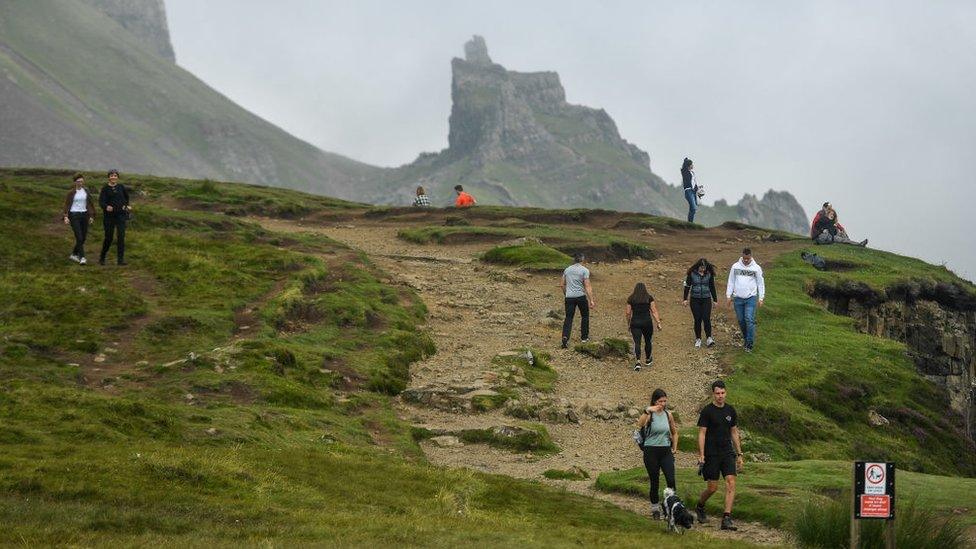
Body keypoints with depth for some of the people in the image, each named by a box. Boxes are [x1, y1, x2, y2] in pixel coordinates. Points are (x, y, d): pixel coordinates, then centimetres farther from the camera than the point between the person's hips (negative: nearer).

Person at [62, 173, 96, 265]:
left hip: (84, 215, 5)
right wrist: (65, 217, -17)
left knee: (83, 238, 8)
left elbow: (90, 204, 15)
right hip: (74, 216, -5)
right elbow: (66, 205, -6)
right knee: (79, 238, -14)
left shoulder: (86, 191, 8)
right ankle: (82, 258, -16)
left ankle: (74, 254, 26)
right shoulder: (71, 192, -4)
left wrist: (91, 216, 12)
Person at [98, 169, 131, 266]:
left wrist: (126, 205, 21)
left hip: (121, 215, 2)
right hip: (109, 216, -2)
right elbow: (101, 201, -17)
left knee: (121, 237, -9)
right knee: (108, 238, 3)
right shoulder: (105, 189, -4)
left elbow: (126, 196, 25)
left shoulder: (121, 187, 4)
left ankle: (121, 259, -7)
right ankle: (102, 257, 25)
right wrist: (106, 207, -35)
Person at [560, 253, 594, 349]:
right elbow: (587, 286, -12)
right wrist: (591, 300, -12)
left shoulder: (567, 269, 8)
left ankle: (565, 337, -18)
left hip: (569, 297, 3)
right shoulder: (584, 270, -6)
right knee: (585, 316, 18)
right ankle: (584, 337, 25)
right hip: (581, 296, -3)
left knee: (569, 317, 3)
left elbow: (562, 285, 12)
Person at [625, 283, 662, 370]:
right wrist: (658, 323, -2)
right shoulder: (649, 298, 3)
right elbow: (654, 311, -2)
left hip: (635, 323, 0)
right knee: (647, 341, 18)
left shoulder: (631, 299, 5)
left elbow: (628, 313, 5)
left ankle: (638, 361, -20)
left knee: (637, 342, -3)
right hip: (647, 322, 0)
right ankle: (648, 360, 34)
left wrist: (628, 324, 16)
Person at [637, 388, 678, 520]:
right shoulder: (650, 415, -7)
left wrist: (674, 448, 14)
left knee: (671, 480, -11)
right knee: (654, 481, 5)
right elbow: (639, 426, -29)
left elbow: (674, 432, 21)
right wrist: (647, 411, -37)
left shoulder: (668, 415, 6)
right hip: (651, 451, -3)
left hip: (666, 451, 3)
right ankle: (655, 508, 18)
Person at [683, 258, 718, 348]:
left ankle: (709, 338, -7)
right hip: (695, 299, 0)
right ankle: (698, 339, 10)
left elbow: (712, 287, 10)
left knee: (706, 318, -12)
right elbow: (687, 286, 5)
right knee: (697, 320, 0)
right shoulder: (692, 274, -4)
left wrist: (715, 299, 13)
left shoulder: (709, 274, 1)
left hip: (706, 299, 0)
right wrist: (685, 299, 4)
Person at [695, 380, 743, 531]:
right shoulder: (707, 411, -6)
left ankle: (726, 519, -11)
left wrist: (739, 454, 14)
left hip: (727, 453, 4)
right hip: (711, 455, -4)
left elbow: (734, 432, 16)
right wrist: (701, 455, -14)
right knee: (712, 488, 0)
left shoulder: (730, 410, 9)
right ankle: (700, 506, 31)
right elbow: (701, 434, -7)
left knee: (731, 484, -10)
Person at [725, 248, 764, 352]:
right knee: (741, 321, 9)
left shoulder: (756, 268, -1)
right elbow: (731, 282, 9)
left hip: (751, 298, -3)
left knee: (749, 320, -12)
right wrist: (728, 296, 6)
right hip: (738, 298, 3)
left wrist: (761, 298, 0)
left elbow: (761, 284, 4)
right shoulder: (735, 266, 3)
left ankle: (749, 344, -9)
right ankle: (745, 338, 27)